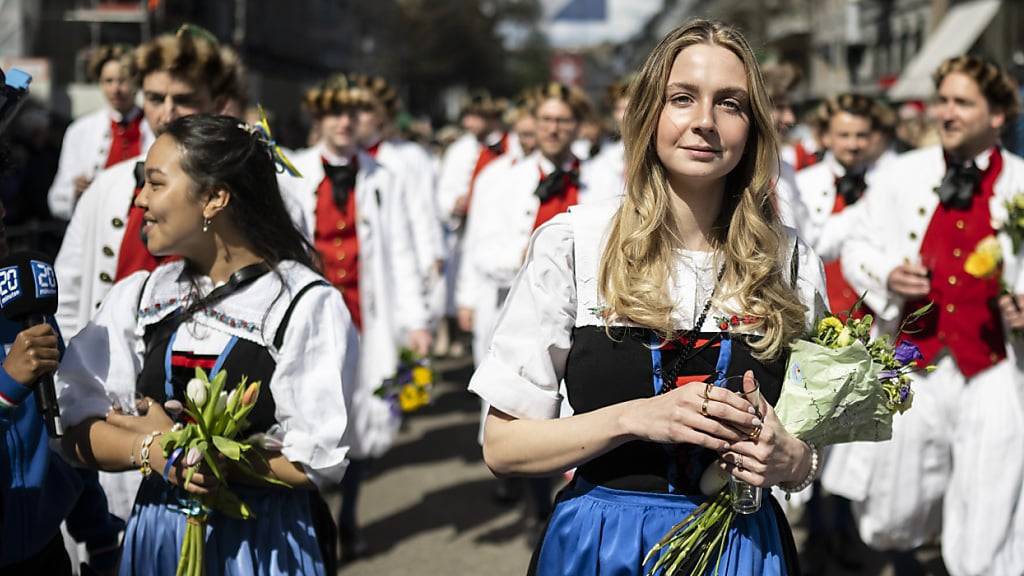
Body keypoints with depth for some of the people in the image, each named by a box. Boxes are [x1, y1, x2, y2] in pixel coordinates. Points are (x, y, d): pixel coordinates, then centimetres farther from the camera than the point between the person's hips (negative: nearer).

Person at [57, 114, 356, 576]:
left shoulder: (308, 306, -12)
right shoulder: (137, 297, 2)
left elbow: (317, 462, -16)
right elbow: (75, 426, -1)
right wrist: (152, 450, -19)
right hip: (155, 537, 4)